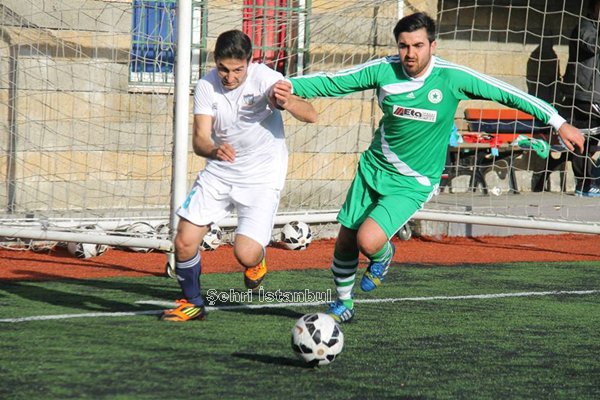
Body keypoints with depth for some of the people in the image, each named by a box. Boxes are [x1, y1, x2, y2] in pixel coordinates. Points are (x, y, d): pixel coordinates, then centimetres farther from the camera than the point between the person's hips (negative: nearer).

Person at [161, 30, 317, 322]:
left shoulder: (265, 79, -18)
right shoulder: (206, 87, -9)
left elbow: (310, 116, -25)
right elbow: (199, 139, -15)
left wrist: (288, 103, -48)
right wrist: (214, 150, -40)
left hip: (261, 177, -3)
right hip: (218, 173, 3)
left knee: (245, 254, -18)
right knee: (184, 241, -5)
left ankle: (256, 262, 21)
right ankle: (192, 304, 21)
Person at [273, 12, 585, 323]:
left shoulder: (452, 77, -18)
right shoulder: (383, 70, -11)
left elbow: (507, 94, -11)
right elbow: (331, 82, -4)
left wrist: (559, 123, -10)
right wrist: (290, 85, -21)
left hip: (412, 184, -3)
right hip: (373, 169, 3)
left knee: (368, 241, -23)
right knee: (345, 242, 10)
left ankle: (383, 256, 15)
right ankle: (343, 304, 37)